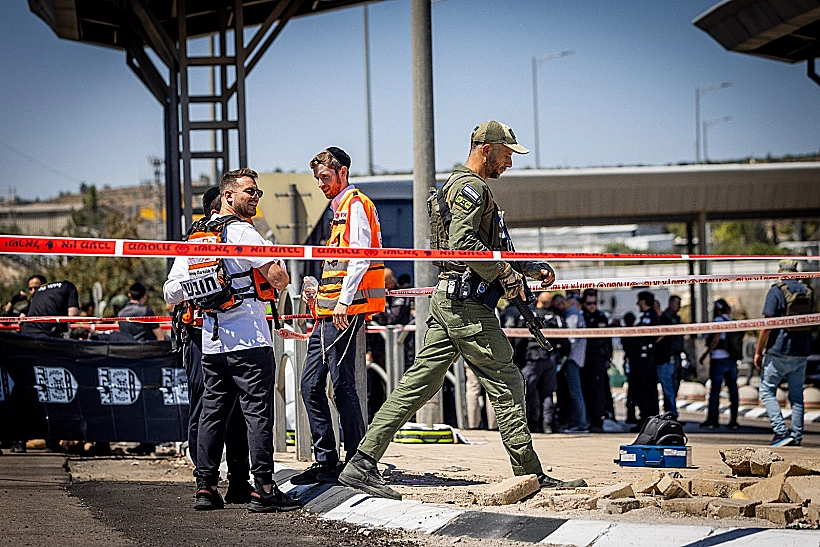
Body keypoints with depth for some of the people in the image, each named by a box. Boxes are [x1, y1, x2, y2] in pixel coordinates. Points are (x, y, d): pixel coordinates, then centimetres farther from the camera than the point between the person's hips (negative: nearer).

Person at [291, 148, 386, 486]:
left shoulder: (355, 205, -6)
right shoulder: (340, 209, 24)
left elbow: (361, 257, -17)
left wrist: (343, 302, -22)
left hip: (346, 311, -10)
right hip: (328, 313, 10)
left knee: (342, 385, -9)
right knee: (311, 385, 8)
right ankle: (325, 462, 11)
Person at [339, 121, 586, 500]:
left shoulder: (465, 187, 25)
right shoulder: (470, 187, -9)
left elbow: (493, 248, 30)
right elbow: (463, 243, -23)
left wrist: (533, 267, 19)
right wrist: (506, 275, -16)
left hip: (448, 300, 10)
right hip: (467, 302, -10)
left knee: (417, 385, 5)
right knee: (506, 384, -4)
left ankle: (362, 464, 1)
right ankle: (530, 475, -1)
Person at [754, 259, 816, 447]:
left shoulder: (776, 291, -9)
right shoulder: (808, 292, 8)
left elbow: (767, 325, -13)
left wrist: (758, 352, -8)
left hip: (779, 350, -5)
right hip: (802, 353, 5)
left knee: (767, 392, 3)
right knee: (796, 395, 11)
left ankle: (781, 431, -11)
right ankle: (797, 436, 10)